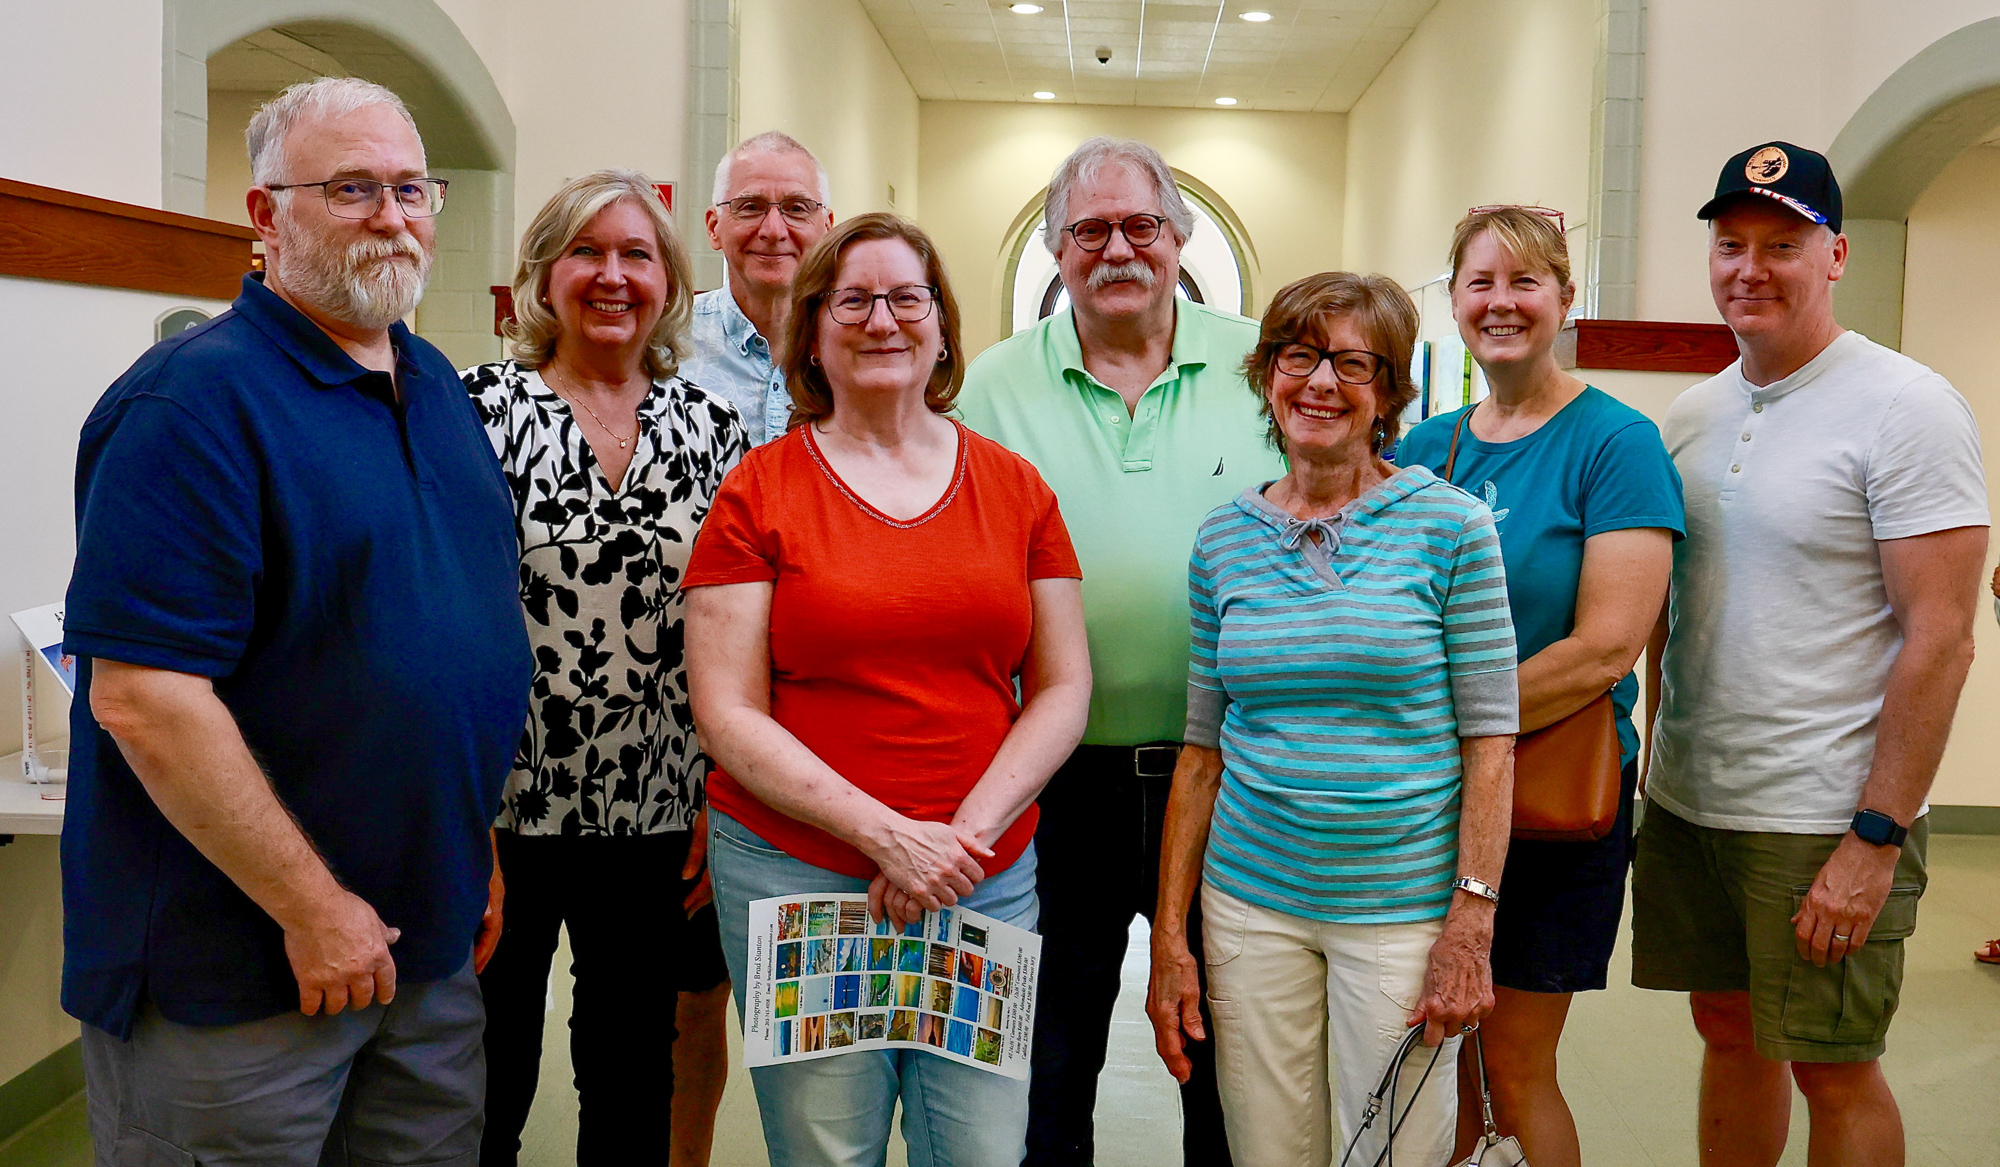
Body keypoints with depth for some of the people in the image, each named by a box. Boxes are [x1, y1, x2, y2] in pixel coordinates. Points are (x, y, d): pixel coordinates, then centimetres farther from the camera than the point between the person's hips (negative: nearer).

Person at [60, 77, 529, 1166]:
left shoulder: (436, 384, 9)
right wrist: (313, 909, -19)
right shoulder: (196, 400, -17)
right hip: (233, 980, -7)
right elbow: (140, 699, -23)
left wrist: (472, 848, 14)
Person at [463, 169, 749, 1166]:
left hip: (656, 815, 3)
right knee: (484, 1084, 11)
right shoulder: (479, 407, -4)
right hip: (499, 809, -2)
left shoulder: (710, 426, 4)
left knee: (633, 1075, 17)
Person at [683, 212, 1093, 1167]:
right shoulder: (759, 490, -2)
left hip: (988, 876, 3)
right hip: (795, 871, -2)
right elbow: (728, 716, -6)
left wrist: (968, 832, -8)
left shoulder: (1015, 487, 7)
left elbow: (1063, 688, 6)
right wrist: (889, 836, -15)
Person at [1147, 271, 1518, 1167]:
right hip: (1251, 904, 3)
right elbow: (1202, 749, 7)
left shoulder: (1450, 524, -5)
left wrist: (1470, 925, -11)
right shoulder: (1224, 538, 4)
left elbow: (1490, 739, -5)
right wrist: (1169, 934, 4)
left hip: (1404, 908, -2)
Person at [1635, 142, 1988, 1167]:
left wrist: (1875, 840, -18)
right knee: (1727, 1032, 17)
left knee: (1831, 1072, 6)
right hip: (1686, 800, 6)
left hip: (1824, 816, -6)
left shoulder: (1906, 408, -11)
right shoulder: (1693, 412, 9)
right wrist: (1660, 756, 12)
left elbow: (1940, 639, -15)